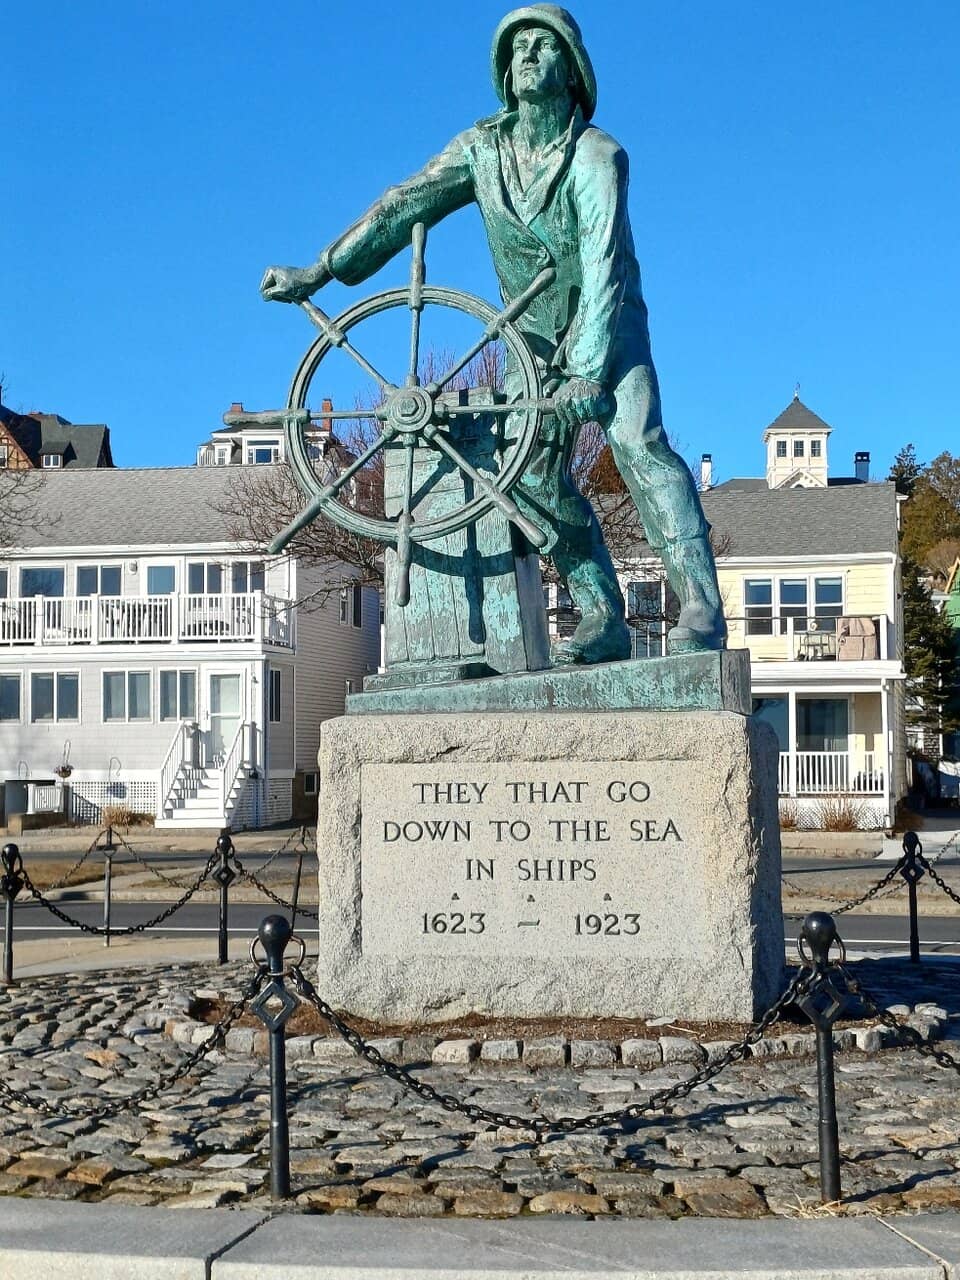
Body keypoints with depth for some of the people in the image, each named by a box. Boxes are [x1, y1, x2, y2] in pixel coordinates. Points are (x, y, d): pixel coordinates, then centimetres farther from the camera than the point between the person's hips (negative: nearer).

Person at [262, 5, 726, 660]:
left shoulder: (597, 155, -18)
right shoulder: (483, 147, -3)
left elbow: (603, 268, -26)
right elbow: (404, 206, -6)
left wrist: (587, 373, -35)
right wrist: (320, 270, -14)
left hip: (609, 329, -5)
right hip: (535, 338, 5)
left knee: (638, 442, -25)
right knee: (536, 473, -8)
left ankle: (701, 608, -27)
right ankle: (605, 620, -3)